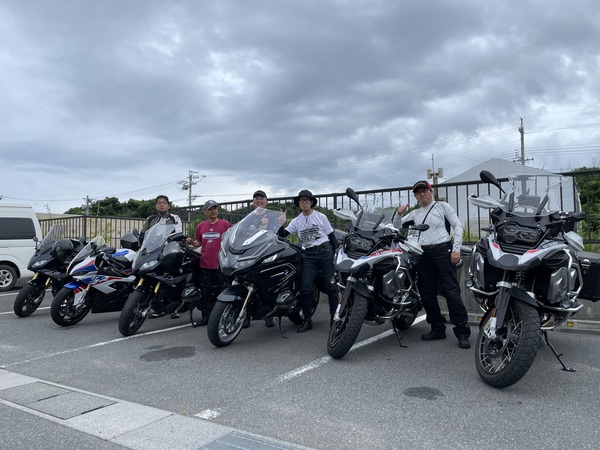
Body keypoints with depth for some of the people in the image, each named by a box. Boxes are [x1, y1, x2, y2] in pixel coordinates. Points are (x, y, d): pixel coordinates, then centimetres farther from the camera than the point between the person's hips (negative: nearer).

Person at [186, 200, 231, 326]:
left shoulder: (225, 224, -1)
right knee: (206, 292, 9)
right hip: (205, 264, 4)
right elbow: (198, 242, 19)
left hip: (221, 263, -4)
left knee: (220, 291, 2)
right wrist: (192, 242, -1)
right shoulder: (201, 226, 11)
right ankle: (206, 317, 17)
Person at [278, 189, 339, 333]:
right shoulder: (296, 221, 11)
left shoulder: (320, 217, 3)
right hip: (309, 255, 3)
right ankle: (307, 320, 5)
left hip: (325, 252, -2)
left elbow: (332, 236, 4)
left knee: (330, 286, -4)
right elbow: (283, 234, 0)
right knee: (305, 288, -7)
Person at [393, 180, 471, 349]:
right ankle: (438, 329, 17)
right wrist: (399, 214, -1)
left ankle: (462, 333, -5)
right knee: (427, 294, 6)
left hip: (442, 250, -5)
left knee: (452, 292, -10)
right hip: (423, 254, 6)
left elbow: (457, 226, 1)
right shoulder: (414, 214, 19)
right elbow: (397, 226, 21)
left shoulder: (442, 206, 6)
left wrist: (456, 249, -9)